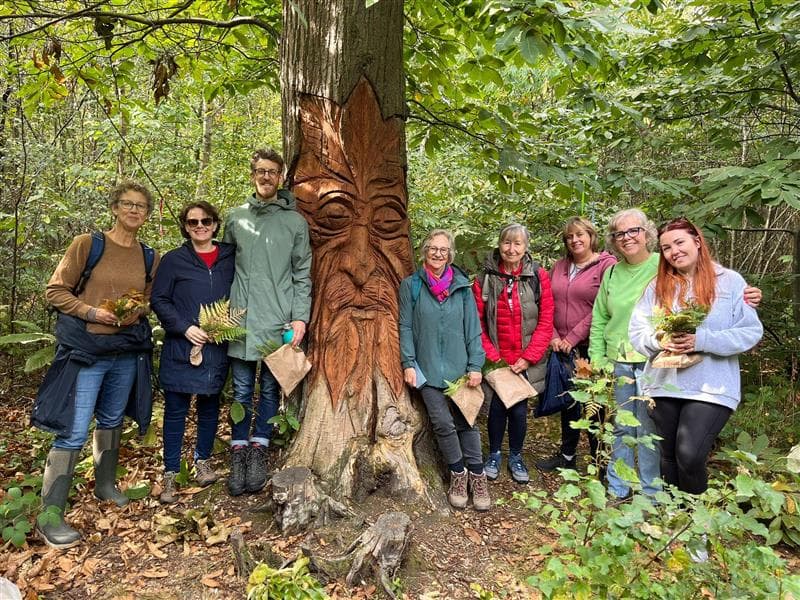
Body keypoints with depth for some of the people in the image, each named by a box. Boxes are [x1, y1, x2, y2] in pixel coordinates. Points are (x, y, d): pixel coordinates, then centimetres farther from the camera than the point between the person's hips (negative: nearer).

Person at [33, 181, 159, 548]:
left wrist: (138, 311, -3)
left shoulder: (150, 257, 6)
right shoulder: (87, 244, -7)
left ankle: (105, 485, 38)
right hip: (85, 350, -5)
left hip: (128, 351, 5)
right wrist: (91, 312, -18)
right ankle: (50, 515, 5)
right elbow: (56, 291, -5)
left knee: (111, 422, 20)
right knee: (73, 432, -6)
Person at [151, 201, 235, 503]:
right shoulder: (173, 260, -1)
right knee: (176, 410, 5)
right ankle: (170, 474, 18)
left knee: (210, 405, 14)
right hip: (180, 348, -2)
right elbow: (159, 300, -3)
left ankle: (203, 460, 33)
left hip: (217, 347, 2)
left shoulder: (230, 257, 5)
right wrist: (185, 328, -14)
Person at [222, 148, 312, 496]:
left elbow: (302, 274, 3)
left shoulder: (295, 222, 5)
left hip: (279, 322, -1)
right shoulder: (235, 218, 10)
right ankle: (239, 452, 19)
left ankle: (259, 449, 21)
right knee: (242, 390, 7)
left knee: (270, 389, 8)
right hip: (240, 319, 1)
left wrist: (300, 317, -5)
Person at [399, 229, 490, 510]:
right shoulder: (411, 285, 0)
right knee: (443, 423, -5)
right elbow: (406, 327, 0)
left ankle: (476, 475, 20)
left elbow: (472, 328, 3)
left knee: (465, 422, 5)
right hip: (428, 368, -1)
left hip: (459, 366, 1)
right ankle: (458, 474, 16)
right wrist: (408, 363, -6)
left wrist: (475, 365, -2)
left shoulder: (462, 286, 4)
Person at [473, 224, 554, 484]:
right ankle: (494, 455, 29)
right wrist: (491, 356, -9)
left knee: (519, 410, 4)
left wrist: (528, 357, -10)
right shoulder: (485, 278, -3)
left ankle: (516, 457, 29)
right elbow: (477, 322, -2)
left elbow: (546, 322, -5)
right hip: (495, 360, 0)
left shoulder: (538, 276, -4)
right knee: (496, 407, 4)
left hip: (526, 361, 0)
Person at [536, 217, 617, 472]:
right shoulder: (560, 267, 11)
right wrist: (554, 337, -4)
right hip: (562, 347, 5)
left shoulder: (606, 265, -7)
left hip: (590, 347, -5)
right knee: (568, 400, 16)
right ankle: (567, 455, 31)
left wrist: (573, 337, -16)